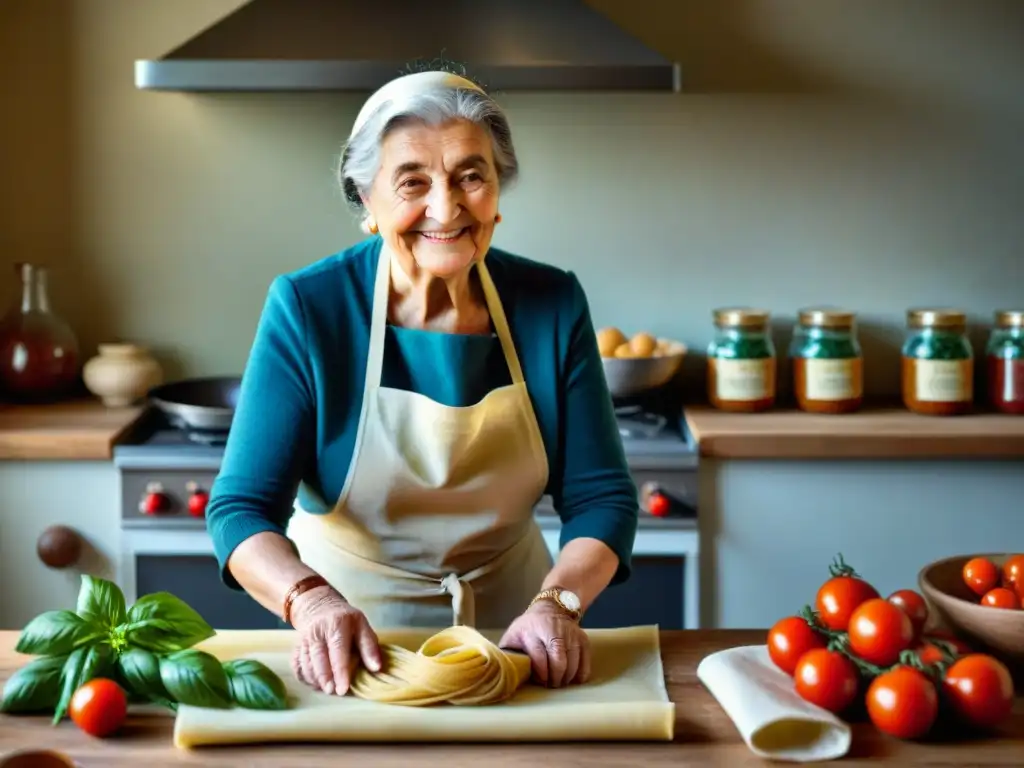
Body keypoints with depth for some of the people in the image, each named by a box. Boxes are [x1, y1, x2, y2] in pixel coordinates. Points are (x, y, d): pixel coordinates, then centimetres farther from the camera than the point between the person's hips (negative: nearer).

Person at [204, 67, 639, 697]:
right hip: (349, 641, -1)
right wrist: (312, 601, -34)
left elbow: (600, 496, -3)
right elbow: (241, 507, -15)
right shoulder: (307, 308, -13)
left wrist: (556, 603, -22)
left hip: (507, 629, 2)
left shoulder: (553, 304, -6)